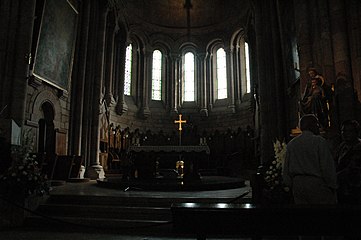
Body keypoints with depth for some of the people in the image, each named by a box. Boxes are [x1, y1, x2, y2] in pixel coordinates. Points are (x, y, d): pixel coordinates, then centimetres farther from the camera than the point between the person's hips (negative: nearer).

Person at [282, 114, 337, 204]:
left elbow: (286, 169, 10)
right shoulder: (319, 141, -7)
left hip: (297, 184, 5)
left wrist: (291, 186, 17)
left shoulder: (291, 144, 8)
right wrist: (332, 186, 1)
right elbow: (327, 167, -8)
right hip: (316, 182, -5)